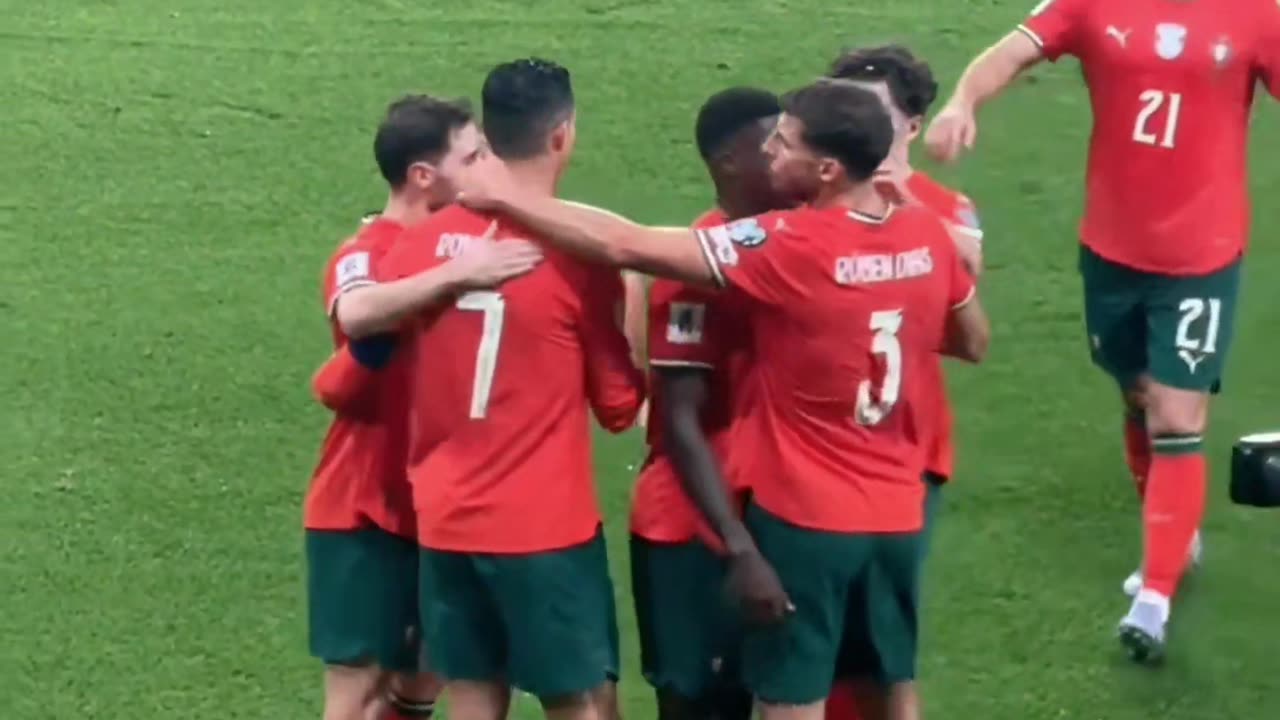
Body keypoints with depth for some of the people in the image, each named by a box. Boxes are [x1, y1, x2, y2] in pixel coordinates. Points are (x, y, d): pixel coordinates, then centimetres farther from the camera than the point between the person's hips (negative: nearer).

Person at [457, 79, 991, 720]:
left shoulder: (788, 248, -21)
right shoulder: (926, 235, -3)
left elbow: (626, 247, -22)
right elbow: (973, 341, 15)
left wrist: (506, 198, -13)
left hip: (803, 516, -6)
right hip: (897, 512, 6)